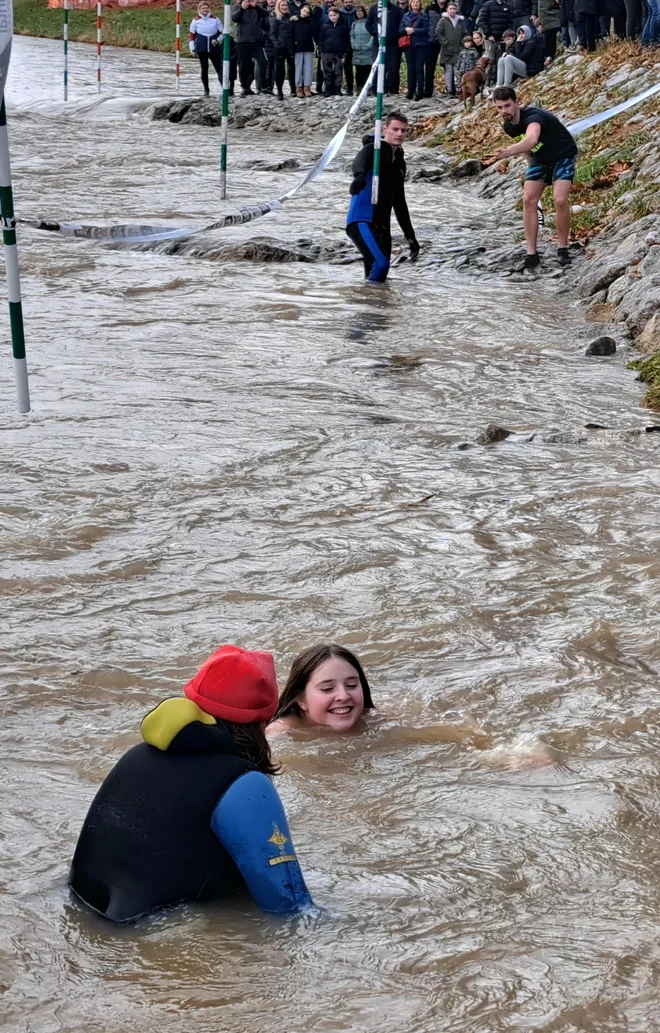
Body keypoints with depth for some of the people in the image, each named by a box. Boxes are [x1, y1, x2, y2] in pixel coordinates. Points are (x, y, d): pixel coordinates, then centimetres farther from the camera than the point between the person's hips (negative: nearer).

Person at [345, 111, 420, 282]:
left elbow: (399, 203, 30)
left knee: (377, 275, 1)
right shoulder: (373, 150, -2)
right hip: (362, 221, -8)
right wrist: (359, 175, -52)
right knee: (381, 264, -27)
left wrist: (410, 236, 28)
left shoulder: (399, 163, 21)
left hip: (381, 227, 8)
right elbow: (360, 161, -28)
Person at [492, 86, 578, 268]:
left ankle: (563, 248, -3)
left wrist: (511, 151, -77)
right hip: (540, 159, 7)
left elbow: (531, 140, -59)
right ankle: (531, 253, -4)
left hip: (563, 156, -7)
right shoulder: (508, 126, -11)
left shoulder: (533, 116, -36)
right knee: (528, 200, -9)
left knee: (560, 200, -22)